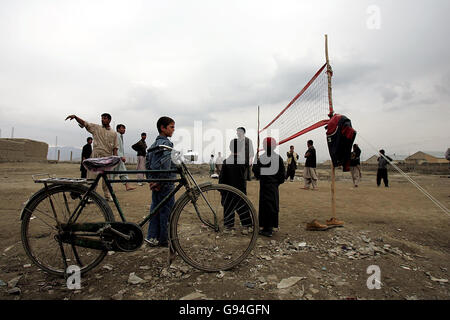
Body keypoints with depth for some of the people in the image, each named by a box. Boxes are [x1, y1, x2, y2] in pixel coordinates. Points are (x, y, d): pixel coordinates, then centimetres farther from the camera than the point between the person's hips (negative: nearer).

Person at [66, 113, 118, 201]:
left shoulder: (114, 133, 11)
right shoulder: (96, 128, 9)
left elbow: (115, 147, 8)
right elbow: (84, 123, 0)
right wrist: (75, 117, -17)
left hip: (107, 157, 1)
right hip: (96, 155, -1)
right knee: (92, 175, -4)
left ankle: (107, 195, 18)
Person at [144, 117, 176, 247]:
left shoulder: (154, 144, 15)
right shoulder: (167, 143, -13)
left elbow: (147, 162, 16)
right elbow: (165, 164, -25)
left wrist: (150, 179, 15)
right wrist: (160, 182, -19)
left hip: (155, 183, 9)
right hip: (165, 184, -9)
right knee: (167, 210, 1)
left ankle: (152, 237, 21)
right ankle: (164, 240, 11)